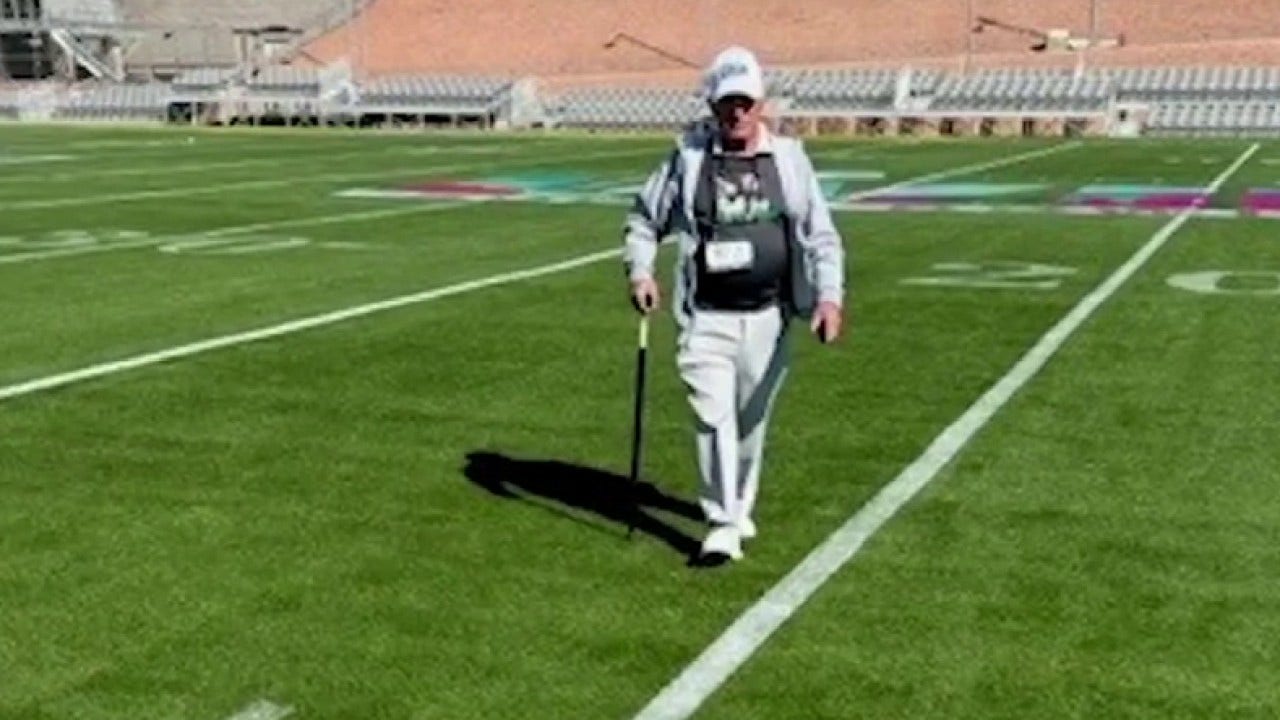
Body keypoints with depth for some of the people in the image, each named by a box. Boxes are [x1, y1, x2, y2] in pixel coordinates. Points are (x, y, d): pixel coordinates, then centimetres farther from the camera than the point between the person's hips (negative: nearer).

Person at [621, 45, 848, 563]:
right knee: (713, 416, -10)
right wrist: (639, 271, -8)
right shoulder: (688, 157, -1)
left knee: (752, 419, 13)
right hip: (706, 317, -2)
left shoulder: (789, 158, 2)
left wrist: (829, 295, -14)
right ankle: (722, 526, -3)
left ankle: (741, 507, 34)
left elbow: (821, 234, 0)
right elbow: (643, 219, 9)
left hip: (768, 317, 2)